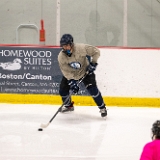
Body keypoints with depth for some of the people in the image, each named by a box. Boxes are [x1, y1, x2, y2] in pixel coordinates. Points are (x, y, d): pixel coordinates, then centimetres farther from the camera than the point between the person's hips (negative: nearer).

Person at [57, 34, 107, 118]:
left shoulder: (81, 48, -29)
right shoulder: (61, 57, -22)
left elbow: (96, 51, -17)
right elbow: (66, 71, -21)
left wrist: (93, 63, -22)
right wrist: (72, 82, -30)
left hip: (85, 71, -3)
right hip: (71, 74, 3)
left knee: (92, 89, -18)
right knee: (63, 89, -2)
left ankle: (102, 107, -1)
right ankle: (68, 105, 28)